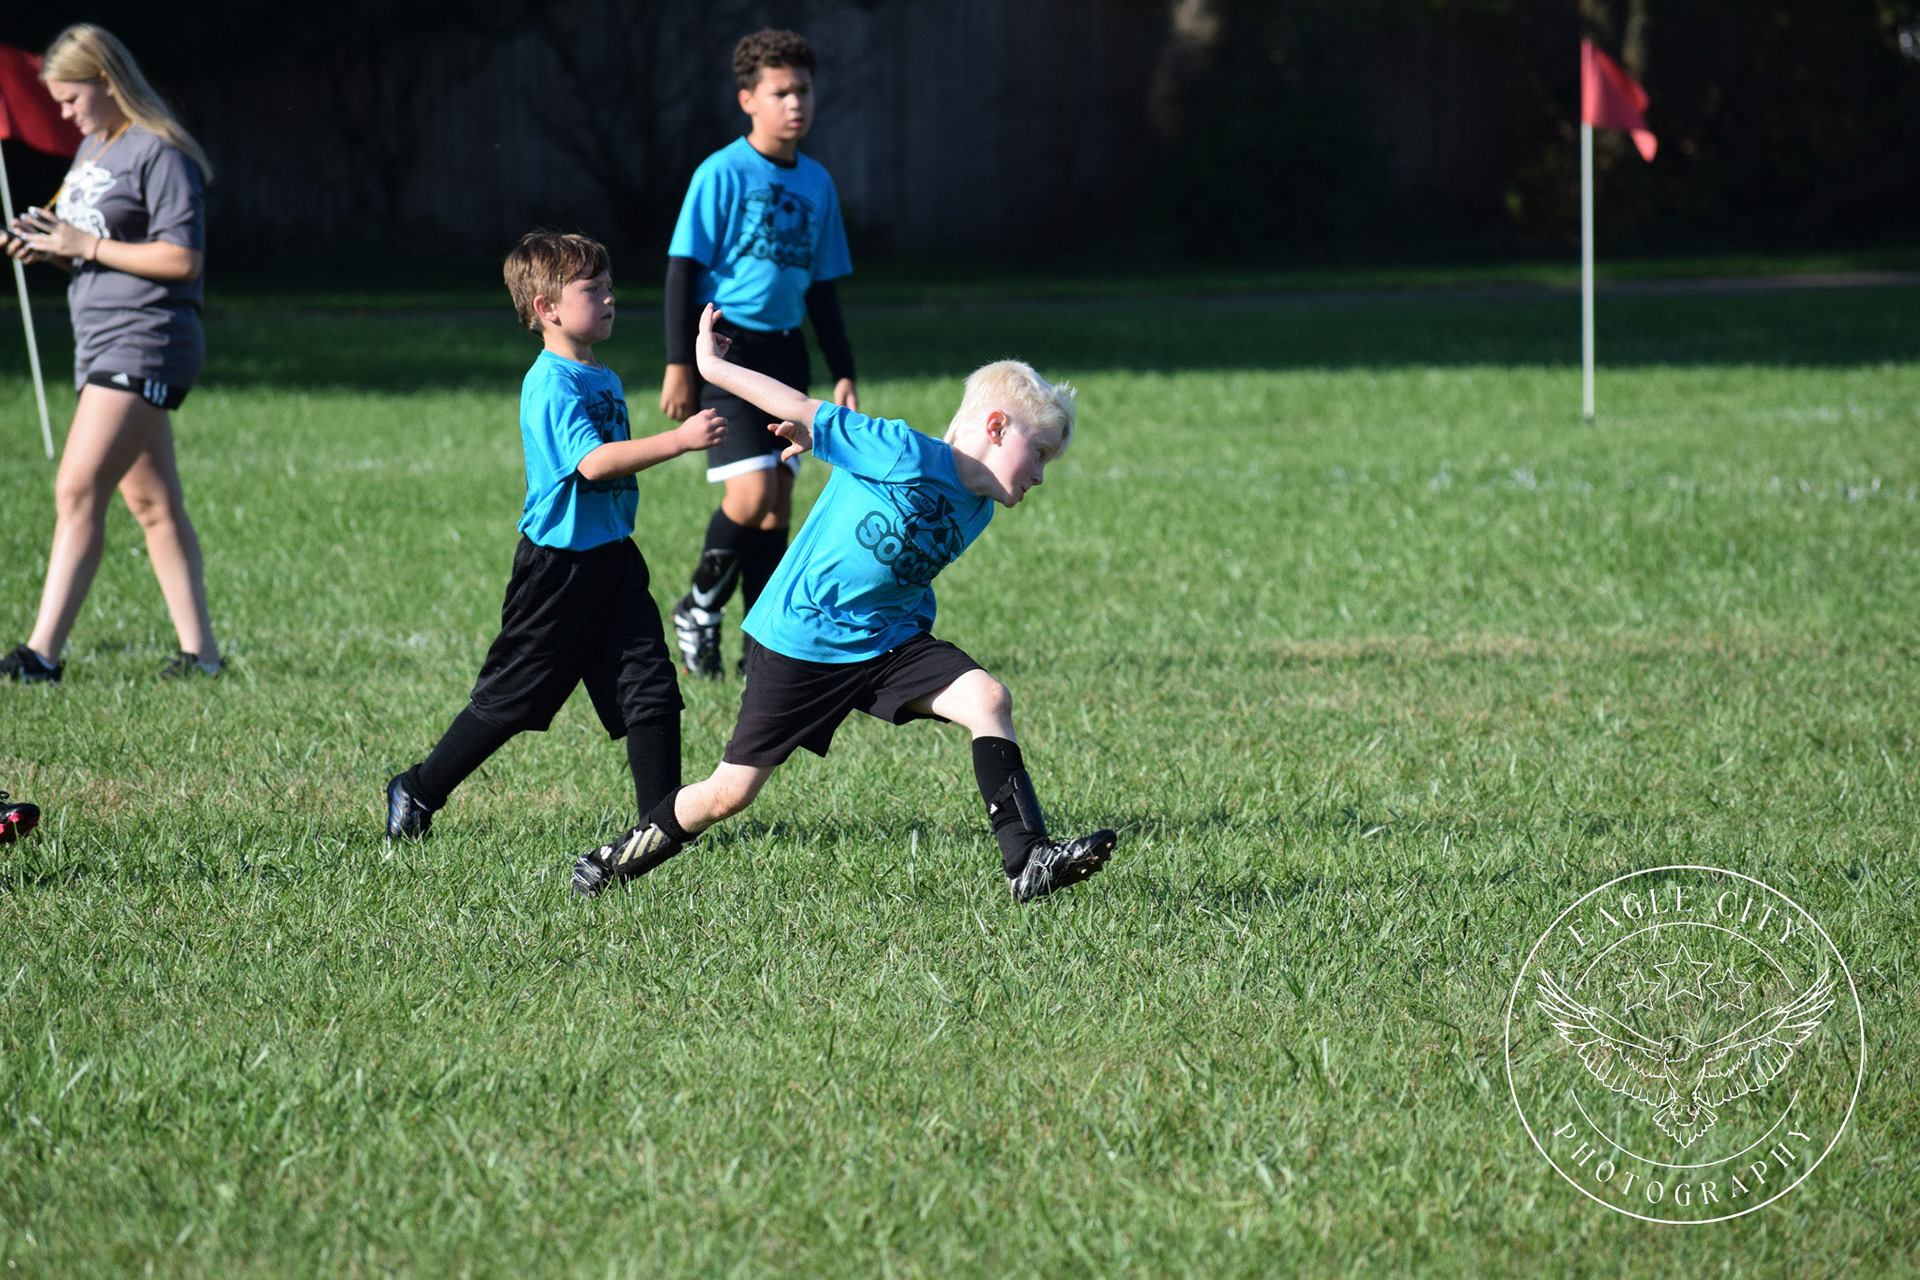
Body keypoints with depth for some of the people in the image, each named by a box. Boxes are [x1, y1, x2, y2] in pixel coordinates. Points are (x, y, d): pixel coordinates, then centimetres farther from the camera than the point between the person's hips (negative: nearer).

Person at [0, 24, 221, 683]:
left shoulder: (160, 154, -12)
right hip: (102, 342, 10)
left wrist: (85, 246, -16)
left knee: (78, 490, -16)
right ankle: (200, 651, 12)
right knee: (152, 503, 9)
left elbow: (183, 259, -17)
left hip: (145, 343, -10)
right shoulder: (94, 148, 17)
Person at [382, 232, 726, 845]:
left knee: (650, 689, -2)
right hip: (558, 563, -7)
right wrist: (679, 439, -36)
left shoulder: (604, 381, 12)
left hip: (613, 560, 8)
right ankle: (417, 792, 20)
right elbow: (591, 461, -31)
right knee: (510, 697, 3)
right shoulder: (550, 385, -17)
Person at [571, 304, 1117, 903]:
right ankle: (632, 852, 28)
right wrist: (713, 368, -12)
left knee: (988, 699, -16)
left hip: (887, 640, 6)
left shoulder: (976, 510, 3)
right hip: (800, 640, -6)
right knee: (730, 793, 1)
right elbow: (804, 411, -16)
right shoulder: (905, 455, -21)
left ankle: (1027, 863, -19)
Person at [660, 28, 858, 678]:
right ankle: (700, 608, 5)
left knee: (779, 502, 5)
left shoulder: (816, 183, 11)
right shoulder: (723, 174, -8)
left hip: (785, 351, 6)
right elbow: (684, 270, -7)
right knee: (752, 493, -18)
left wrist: (843, 373, 15)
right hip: (726, 347, -6)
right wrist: (679, 365, -11)